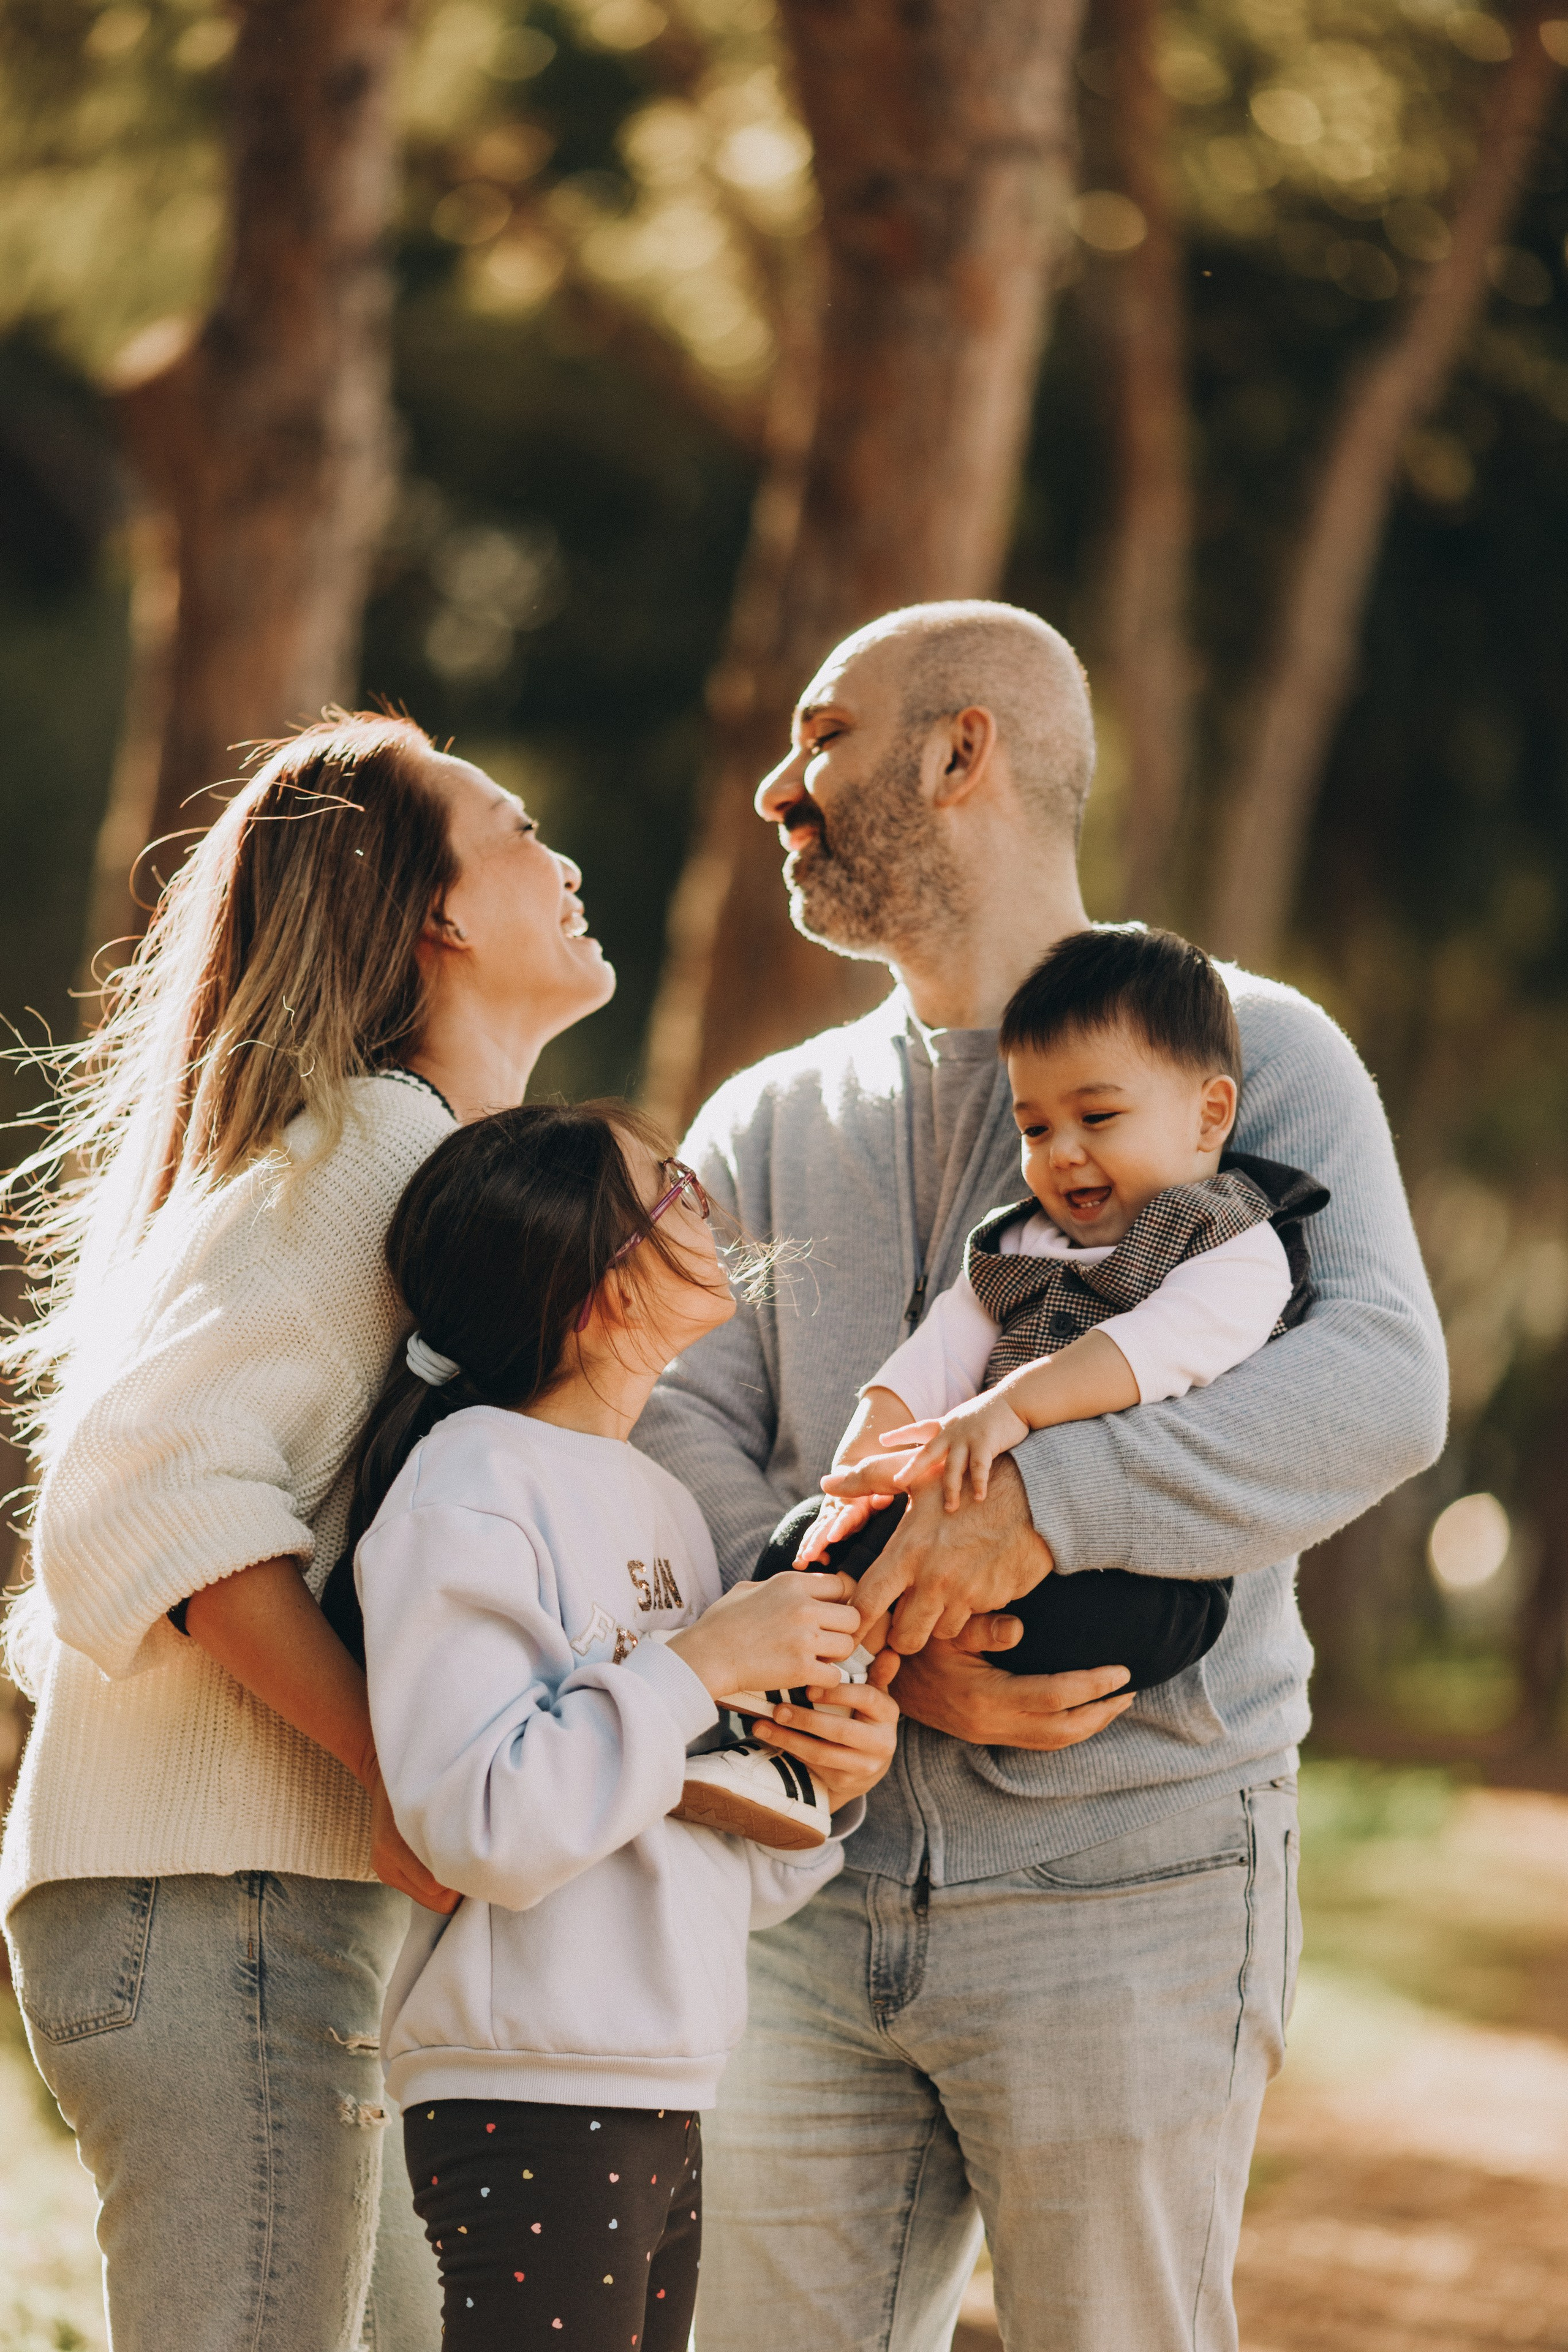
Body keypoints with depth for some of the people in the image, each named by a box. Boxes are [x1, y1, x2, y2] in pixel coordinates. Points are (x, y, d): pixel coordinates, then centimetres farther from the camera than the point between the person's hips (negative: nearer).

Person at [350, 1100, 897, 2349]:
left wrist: (825, 1790, -1)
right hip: (526, 2109, -8)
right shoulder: (467, 1493, -11)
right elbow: (481, 1826, -22)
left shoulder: (662, 1503, 15)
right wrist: (701, 1663, -18)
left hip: (663, 2104, 8)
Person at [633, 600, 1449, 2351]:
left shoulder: (1246, 1054, 3)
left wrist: (1039, 1509, -27)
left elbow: (1377, 1386, -15)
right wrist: (886, 1663, -15)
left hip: (1129, 1892, -4)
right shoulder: (767, 1124, 18)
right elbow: (673, 1450, 3)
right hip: (818, 1893, 5)